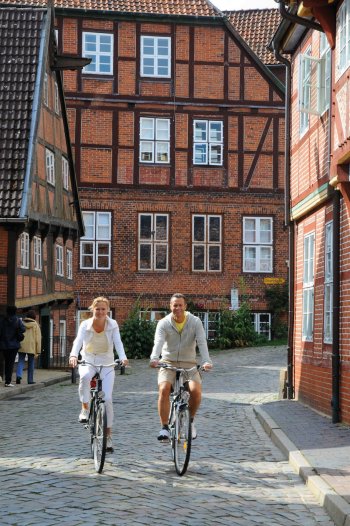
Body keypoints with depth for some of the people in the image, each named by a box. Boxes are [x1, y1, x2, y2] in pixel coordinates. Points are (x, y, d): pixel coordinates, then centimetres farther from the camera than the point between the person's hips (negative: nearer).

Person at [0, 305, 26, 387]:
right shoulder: (18, 320, -6)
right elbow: (23, 329, -13)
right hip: (14, 344, -2)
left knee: (7, 362, 15)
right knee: (11, 362, -1)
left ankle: (7, 379, 18)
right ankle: (8, 381, -7)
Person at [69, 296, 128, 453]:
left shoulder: (113, 325, -8)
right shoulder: (85, 325, -8)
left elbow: (118, 343, -21)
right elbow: (78, 341, -23)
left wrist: (123, 357, -41)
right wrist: (73, 356, -44)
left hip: (106, 364, 0)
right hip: (88, 362, 0)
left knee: (107, 399, -10)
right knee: (85, 376, -37)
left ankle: (108, 436, 4)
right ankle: (85, 408, -16)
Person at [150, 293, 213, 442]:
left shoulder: (195, 322, -4)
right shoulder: (164, 323, -4)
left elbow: (202, 342, -15)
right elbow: (158, 342, -20)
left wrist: (206, 361, -33)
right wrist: (154, 358, -40)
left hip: (189, 364, 0)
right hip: (168, 362, 0)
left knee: (196, 390, -24)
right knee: (164, 389, -26)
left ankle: (190, 420, 4)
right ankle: (164, 428, -14)